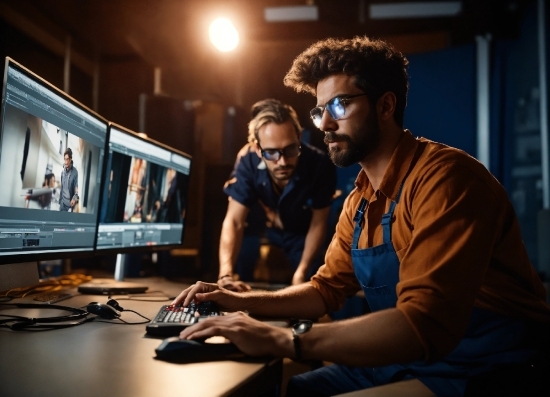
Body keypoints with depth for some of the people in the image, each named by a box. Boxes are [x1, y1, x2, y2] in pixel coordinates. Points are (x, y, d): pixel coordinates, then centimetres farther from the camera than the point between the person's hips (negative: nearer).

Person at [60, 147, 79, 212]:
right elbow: (62, 187, 13)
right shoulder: (63, 171, 5)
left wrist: (75, 198, -29)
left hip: (70, 203, -5)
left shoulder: (75, 172, -14)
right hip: (63, 202, 5)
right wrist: (60, 200, 14)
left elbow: (76, 187, -12)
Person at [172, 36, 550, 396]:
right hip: (398, 363, 8)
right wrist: (241, 302, 1)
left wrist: (280, 339, -30)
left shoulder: (445, 176, -21)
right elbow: (327, 288, 16)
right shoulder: (360, 200, 7)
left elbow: (425, 324, -30)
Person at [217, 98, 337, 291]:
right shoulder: (248, 160, -31)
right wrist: (226, 275, -45)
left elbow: (318, 223, -20)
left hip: (305, 235, -1)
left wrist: (302, 273, -27)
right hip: (268, 231, 1)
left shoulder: (320, 164, -33)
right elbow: (234, 220, -30)